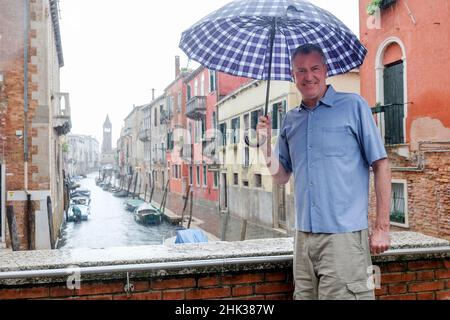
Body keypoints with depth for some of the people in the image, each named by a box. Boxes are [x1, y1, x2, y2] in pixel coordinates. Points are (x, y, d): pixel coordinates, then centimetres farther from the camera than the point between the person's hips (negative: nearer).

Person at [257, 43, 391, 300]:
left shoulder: (354, 106, -2)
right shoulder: (291, 120, 13)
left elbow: (381, 166, -3)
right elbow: (281, 177, 16)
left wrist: (382, 227, -8)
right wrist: (266, 142, -1)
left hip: (345, 234, -5)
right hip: (304, 237, 5)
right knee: (304, 295, 12)